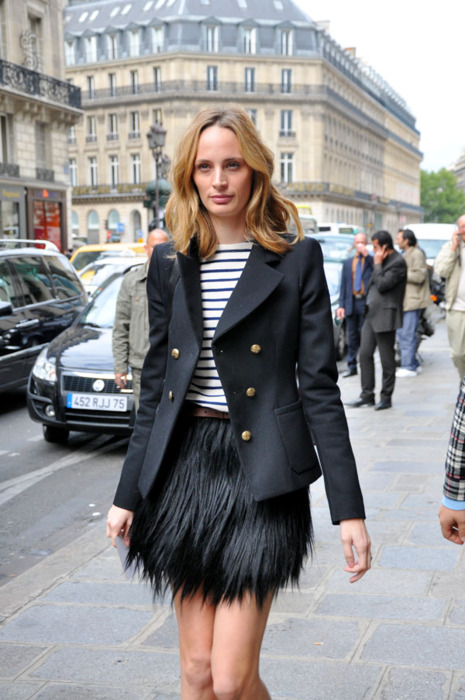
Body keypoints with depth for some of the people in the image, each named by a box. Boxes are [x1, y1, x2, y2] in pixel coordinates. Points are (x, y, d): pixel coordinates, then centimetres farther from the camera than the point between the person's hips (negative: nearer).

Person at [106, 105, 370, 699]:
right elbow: (155, 384, 11)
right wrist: (129, 494, 11)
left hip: (261, 474, -4)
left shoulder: (297, 259, -2)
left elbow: (319, 385, -4)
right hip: (184, 468, 4)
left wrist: (349, 509, -8)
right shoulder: (170, 264, 9)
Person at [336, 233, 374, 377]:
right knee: (352, 337, 7)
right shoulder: (347, 263, 15)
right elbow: (343, 285, 13)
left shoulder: (371, 261, 4)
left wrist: (367, 255, -16)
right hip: (351, 302, 4)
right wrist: (341, 305, 5)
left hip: (366, 302, -3)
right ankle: (351, 367, 12)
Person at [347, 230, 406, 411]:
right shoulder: (383, 260, 16)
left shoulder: (397, 262, -13)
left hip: (385, 315, -9)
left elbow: (382, 285, -20)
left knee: (386, 359, 0)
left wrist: (377, 264, -12)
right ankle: (367, 395, 12)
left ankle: (386, 397, 10)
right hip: (371, 314, 9)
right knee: (365, 354, 6)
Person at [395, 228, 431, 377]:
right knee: (402, 333, 11)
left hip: (413, 300, -10)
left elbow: (419, 276, -21)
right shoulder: (406, 255, 21)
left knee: (408, 334, -10)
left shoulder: (417, 254, -11)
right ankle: (413, 364, 19)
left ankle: (409, 367, -7)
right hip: (404, 301, 11)